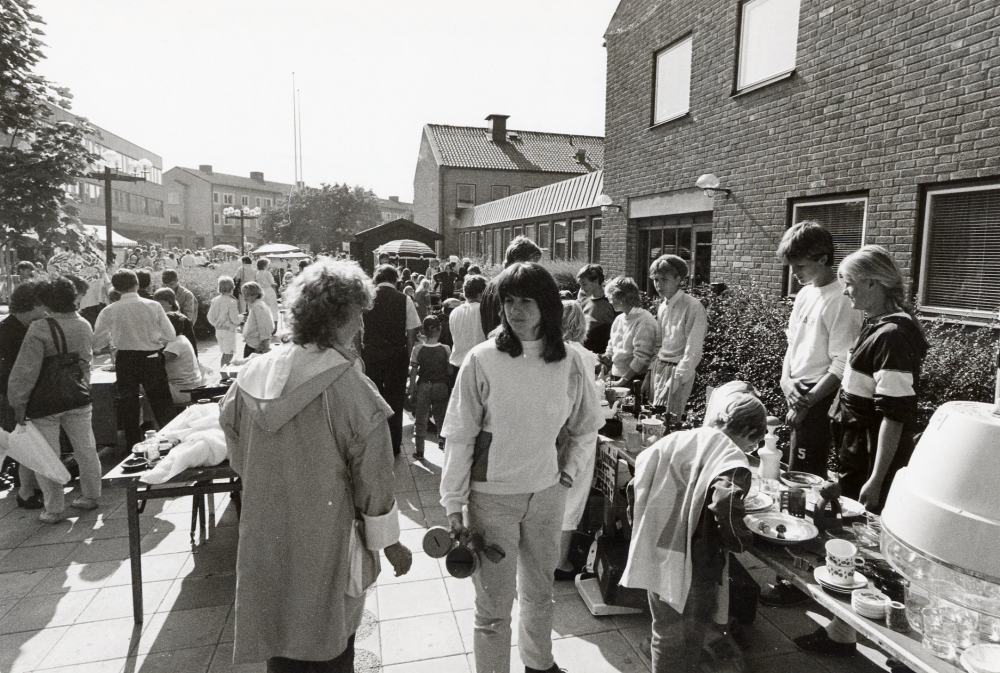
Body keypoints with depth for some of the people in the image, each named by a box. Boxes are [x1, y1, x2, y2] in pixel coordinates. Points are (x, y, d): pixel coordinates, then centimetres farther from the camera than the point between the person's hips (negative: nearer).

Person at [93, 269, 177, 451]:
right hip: (152, 359, -1)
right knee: (162, 404, 10)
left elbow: (96, 342, -3)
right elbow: (170, 335, -7)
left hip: (124, 360, 1)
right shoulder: (153, 306, -8)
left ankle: (134, 446, 20)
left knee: (129, 405, 13)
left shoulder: (110, 311, -7)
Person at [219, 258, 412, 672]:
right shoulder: (351, 388, -23)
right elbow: (372, 476, -16)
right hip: (325, 549, -5)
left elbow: (239, 458, 6)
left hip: (264, 546, 5)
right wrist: (390, 543, -2)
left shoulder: (252, 375, -6)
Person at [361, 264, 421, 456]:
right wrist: (408, 357, 3)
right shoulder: (404, 300, -4)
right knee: (395, 400, 10)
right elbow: (411, 333, -5)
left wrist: (359, 353, 8)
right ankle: (394, 446, 18)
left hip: (370, 354, 1)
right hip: (397, 355, -1)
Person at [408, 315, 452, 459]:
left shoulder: (417, 349, -10)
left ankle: (418, 450, 13)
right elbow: (450, 371, -4)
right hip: (441, 386, 1)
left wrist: (411, 391, 2)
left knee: (420, 420, 9)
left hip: (423, 386, 0)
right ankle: (444, 442, 27)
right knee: (442, 417, 18)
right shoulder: (446, 349, -9)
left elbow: (413, 372, -7)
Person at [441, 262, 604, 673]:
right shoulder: (482, 360, -14)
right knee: (494, 606, 7)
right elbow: (458, 436, -10)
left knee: (540, 590, 23)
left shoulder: (569, 362, -5)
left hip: (547, 494, 4)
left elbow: (586, 426, 11)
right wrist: (453, 503, -9)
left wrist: (570, 469, 4)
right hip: (492, 496, -3)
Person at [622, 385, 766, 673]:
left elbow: (635, 486, 5)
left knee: (665, 634, 26)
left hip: (654, 560, 6)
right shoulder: (732, 459, -17)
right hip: (692, 570, -6)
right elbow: (725, 506, -34)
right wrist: (742, 541, -14)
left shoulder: (674, 440, 2)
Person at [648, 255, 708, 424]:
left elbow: (693, 352, -16)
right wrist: (651, 372, 11)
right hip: (659, 368, 7)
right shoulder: (662, 307, 12)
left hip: (680, 372, -7)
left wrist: (673, 382, -18)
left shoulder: (693, 307, -12)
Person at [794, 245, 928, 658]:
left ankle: (843, 634, 17)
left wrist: (876, 479, -22)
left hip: (872, 460, -9)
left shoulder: (892, 335, -21)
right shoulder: (879, 326, 7)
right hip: (858, 453, 9)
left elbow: (895, 415, -23)